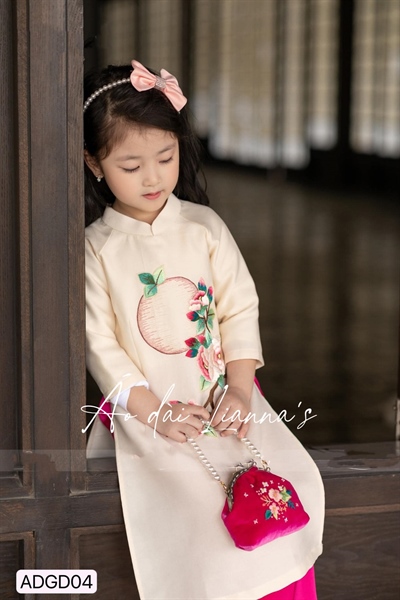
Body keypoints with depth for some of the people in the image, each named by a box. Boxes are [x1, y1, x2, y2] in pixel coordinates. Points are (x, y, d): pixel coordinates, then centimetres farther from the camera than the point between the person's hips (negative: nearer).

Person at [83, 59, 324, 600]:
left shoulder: (205, 227, 5)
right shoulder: (96, 249, -3)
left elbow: (240, 310, 4)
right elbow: (101, 346, -5)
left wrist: (239, 391, -9)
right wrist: (154, 413, -13)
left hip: (224, 400, 3)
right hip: (146, 414, -3)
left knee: (293, 483, -13)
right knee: (195, 506, -25)